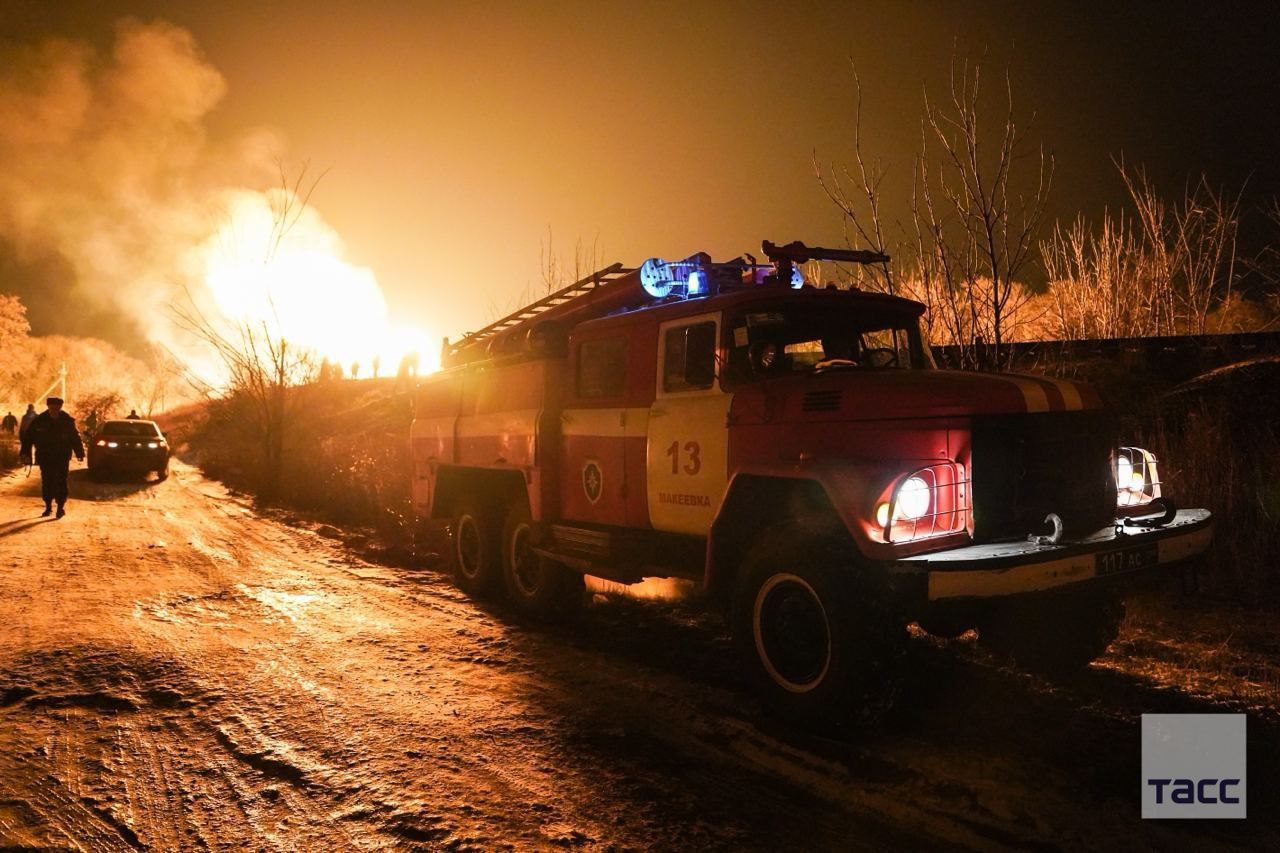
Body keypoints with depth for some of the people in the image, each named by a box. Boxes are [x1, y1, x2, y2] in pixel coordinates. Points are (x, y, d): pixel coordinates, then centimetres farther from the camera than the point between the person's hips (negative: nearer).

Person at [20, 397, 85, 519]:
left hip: (62, 458, -1)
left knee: (61, 483, -2)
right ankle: (48, 507, 17)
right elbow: (28, 437, 1)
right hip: (45, 458, 1)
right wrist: (26, 453, -6)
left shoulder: (68, 421, -4)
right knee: (47, 483, 6)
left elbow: (76, 438, 1)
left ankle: (61, 507, 5)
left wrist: (80, 453, -1)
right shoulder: (39, 421, -3)